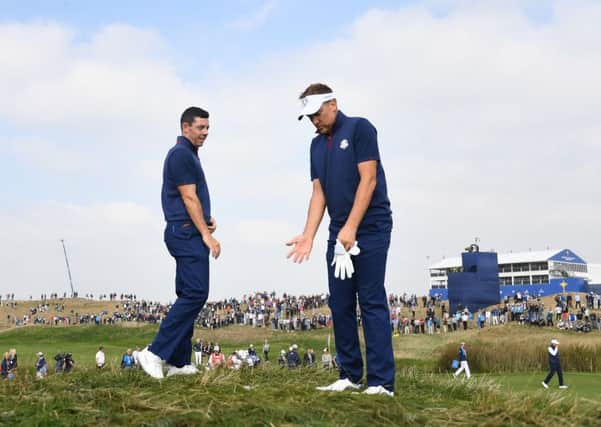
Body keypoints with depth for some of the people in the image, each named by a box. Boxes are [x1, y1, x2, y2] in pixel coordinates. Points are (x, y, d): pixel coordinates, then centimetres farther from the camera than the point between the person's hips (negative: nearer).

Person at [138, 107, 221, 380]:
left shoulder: (189, 155, 21)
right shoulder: (181, 154, -10)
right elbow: (188, 197, -15)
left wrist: (207, 219, 9)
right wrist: (206, 234, -17)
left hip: (189, 234, 11)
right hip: (186, 233, -11)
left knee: (188, 296, 9)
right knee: (196, 293, -16)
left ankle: (179, 362, 11)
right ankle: (155, 352, -16)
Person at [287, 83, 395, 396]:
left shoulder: (359, 128, -6)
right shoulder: (317, 145, 14)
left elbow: (368, 180, -14)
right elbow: (319, 193, 10)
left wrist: (351, 228, -19)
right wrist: (308, 235, -2)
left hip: (370, 229, -7)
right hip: (339, 234, 7)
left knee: (372, 303, -9)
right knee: (340, 304, 6)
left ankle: (381, 382, -7)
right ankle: (350, 376, 15)